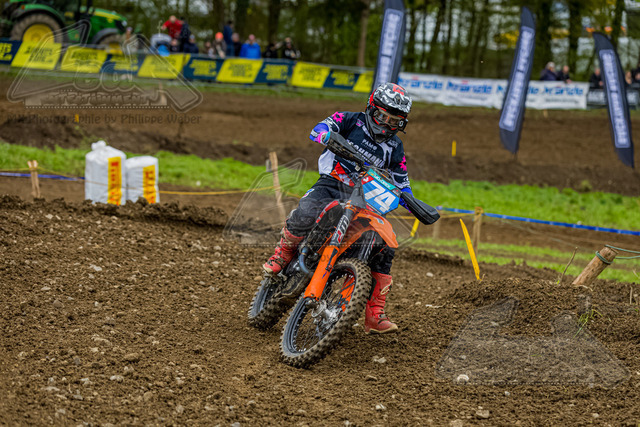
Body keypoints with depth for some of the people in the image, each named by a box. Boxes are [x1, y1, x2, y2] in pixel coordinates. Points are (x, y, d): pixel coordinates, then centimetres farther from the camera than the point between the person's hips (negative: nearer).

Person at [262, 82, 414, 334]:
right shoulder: (351, 121, 1)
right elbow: (319, 129, -13)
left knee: (384, 250, -11)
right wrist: (328, 135, -37)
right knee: (305, 216, -35)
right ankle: (283, 253, -3)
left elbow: (401, 184, 18)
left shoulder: (394, 147, 12)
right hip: (331, 186, -4)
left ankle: (375, 315, -5)